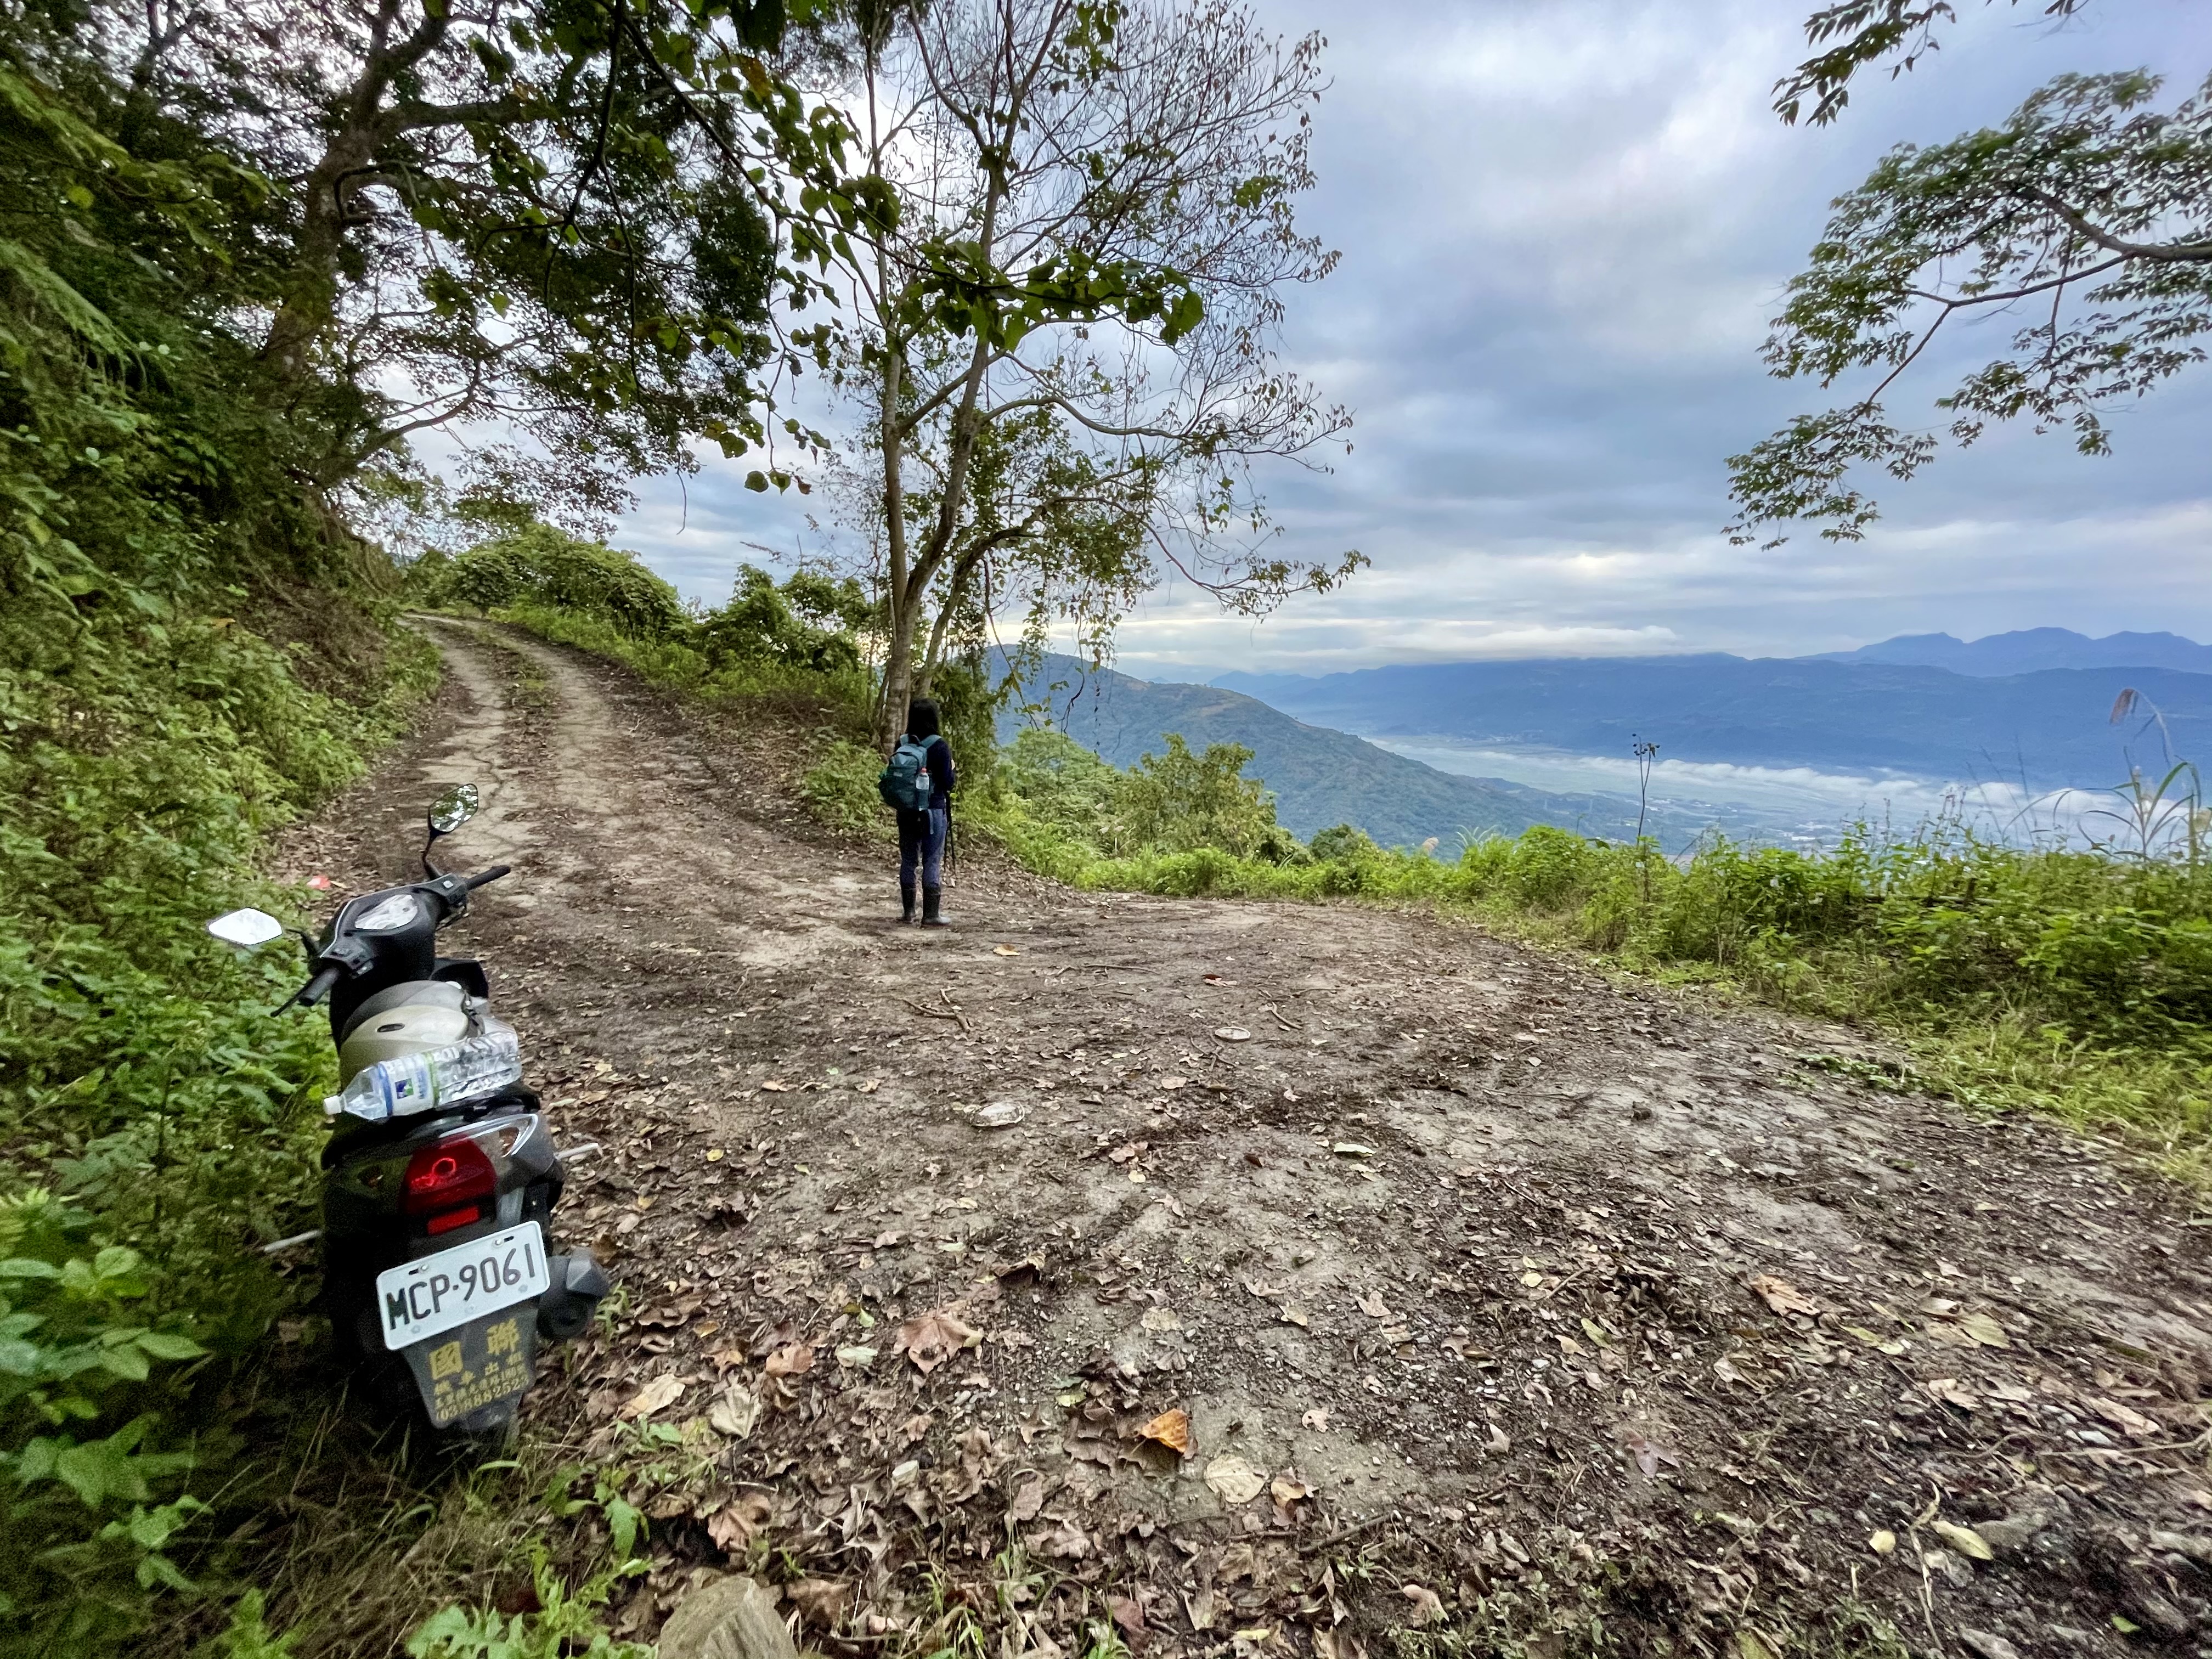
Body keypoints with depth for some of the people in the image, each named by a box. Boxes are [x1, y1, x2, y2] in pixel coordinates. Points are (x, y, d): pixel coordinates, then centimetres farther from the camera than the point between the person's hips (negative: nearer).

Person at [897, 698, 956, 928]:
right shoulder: (939, 746, -13)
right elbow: (947, 782, -13)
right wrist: (955, 775, 8)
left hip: (906, 811, 5)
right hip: (933, 811, -5)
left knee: (908, 860, 13)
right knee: (932, 862, 2)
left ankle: (908, 911, 22)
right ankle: (931, 915, 6)